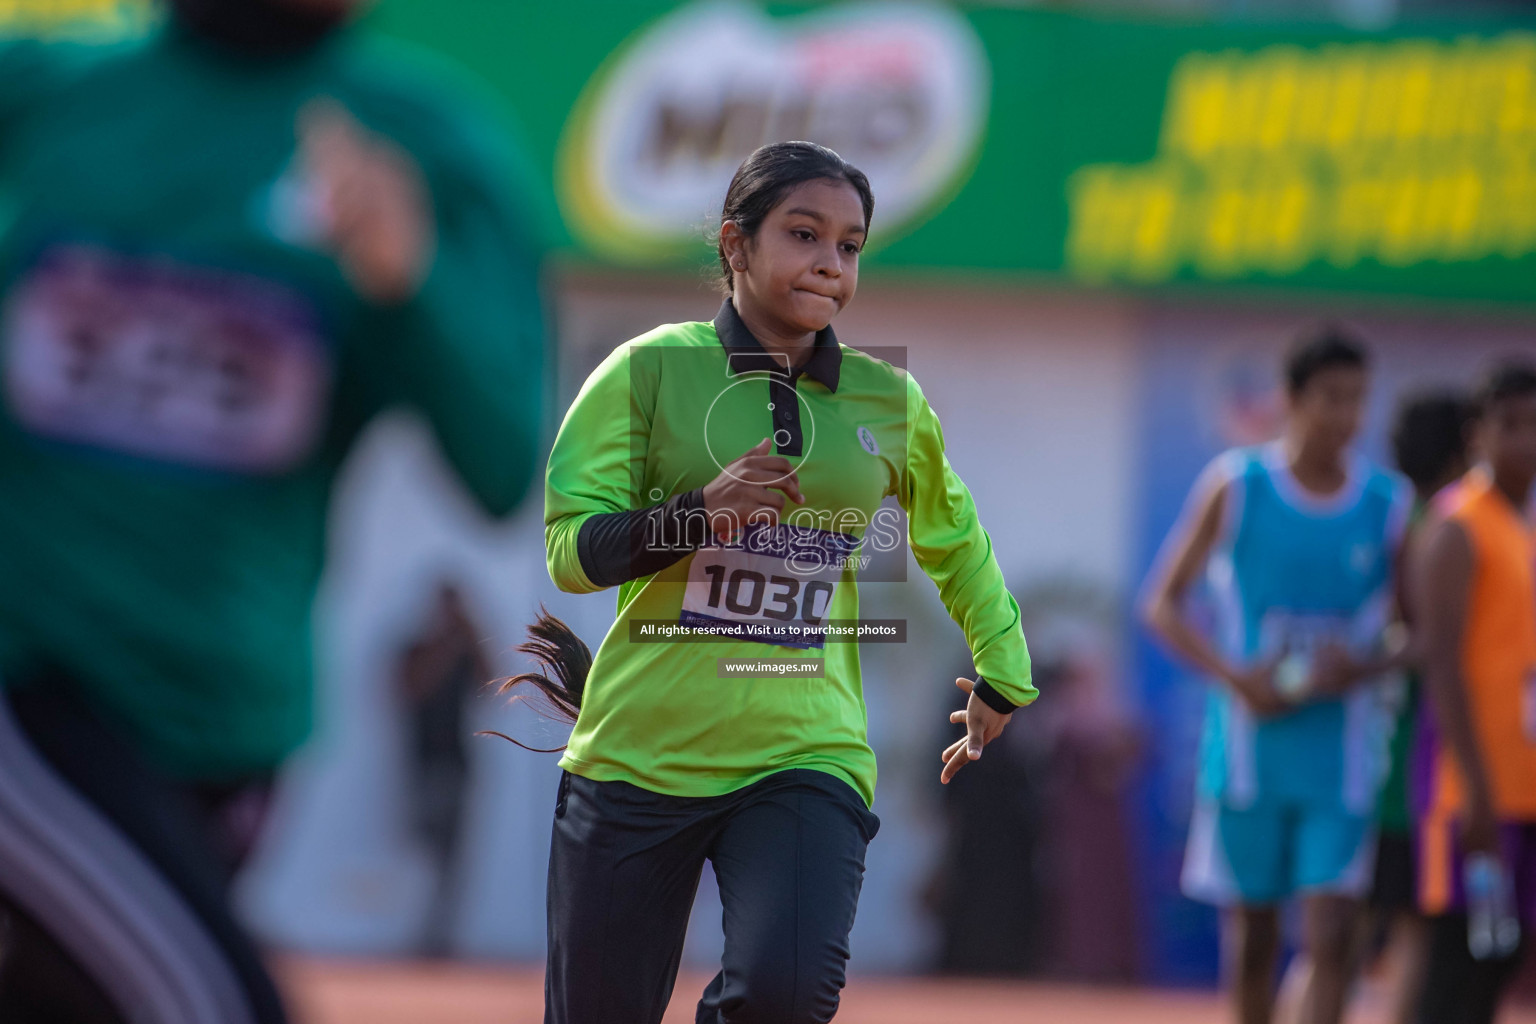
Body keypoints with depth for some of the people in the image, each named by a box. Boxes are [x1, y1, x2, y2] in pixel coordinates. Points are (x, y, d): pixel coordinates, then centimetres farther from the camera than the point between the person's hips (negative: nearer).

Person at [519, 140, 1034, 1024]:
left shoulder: (889, 402, 9)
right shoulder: (651, 371, 0)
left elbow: (956, 544, 26)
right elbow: (570, 550, -5)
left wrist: (1004, 678, 25)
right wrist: (700, 514, -19)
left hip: (806, 751, 1)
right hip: (641, 752, -1)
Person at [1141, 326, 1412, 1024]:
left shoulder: (1389, 506, 2)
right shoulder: (1234, 486, -2)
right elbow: (1163, 604, 2)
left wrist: (1366, 667, -13)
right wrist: (1235, 676, -13)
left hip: (1340, 752, 0)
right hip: (1248, 744, 0)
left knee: (1330, 936, -10)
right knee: (1252, 932, 9)